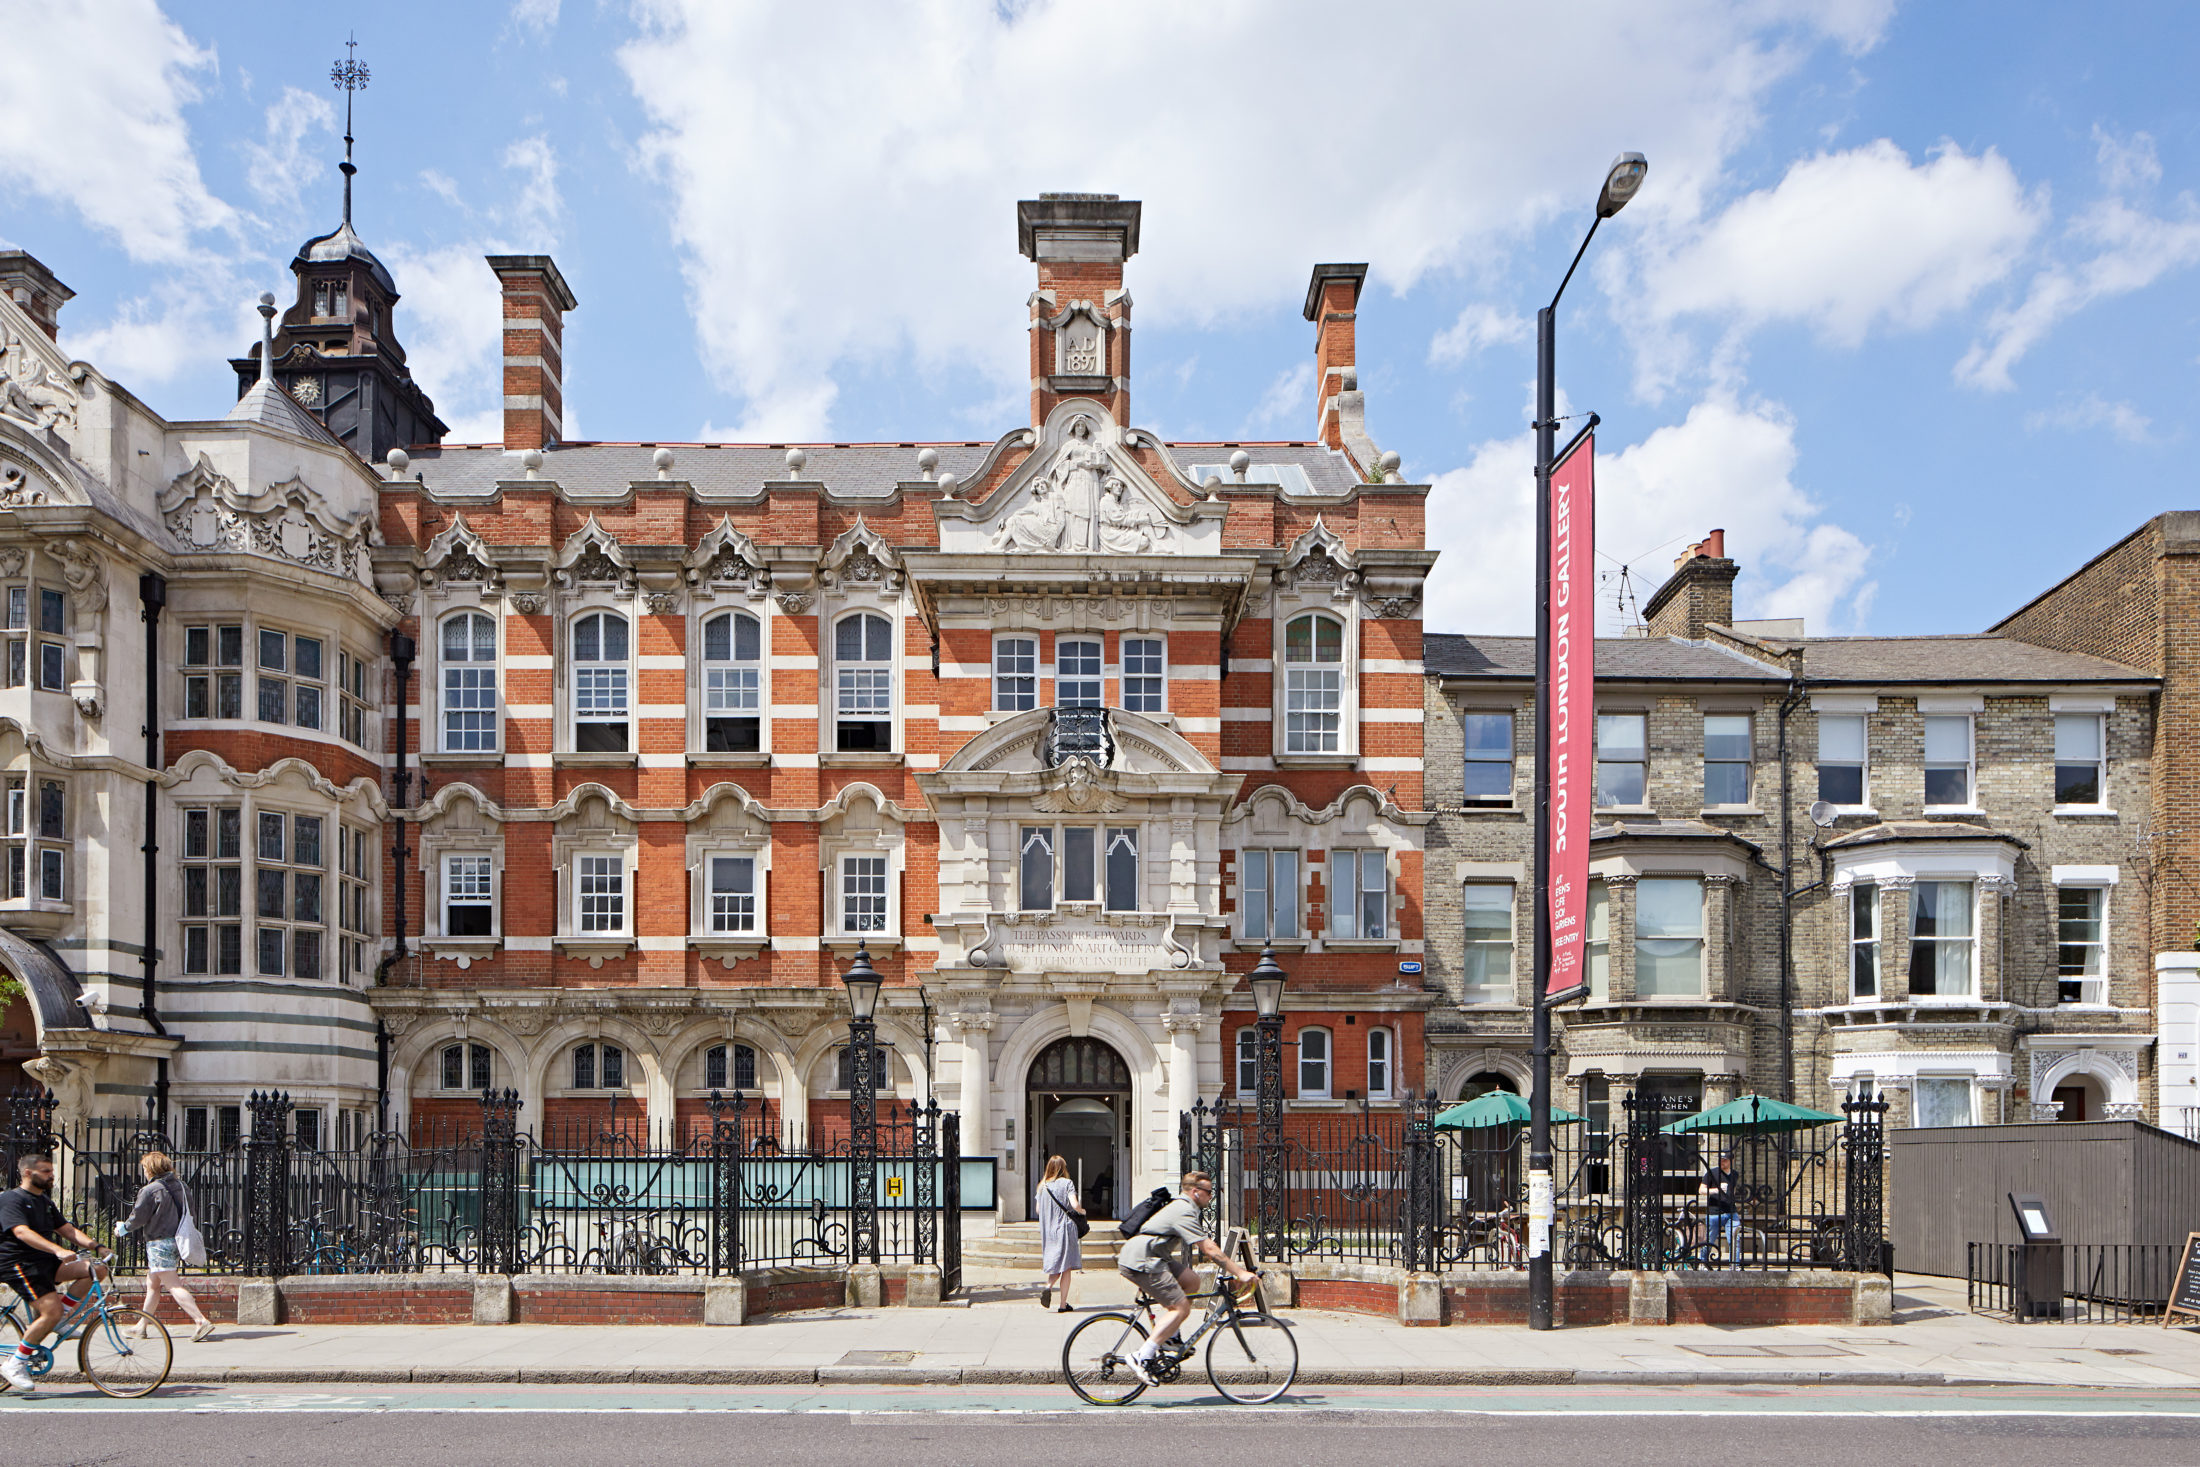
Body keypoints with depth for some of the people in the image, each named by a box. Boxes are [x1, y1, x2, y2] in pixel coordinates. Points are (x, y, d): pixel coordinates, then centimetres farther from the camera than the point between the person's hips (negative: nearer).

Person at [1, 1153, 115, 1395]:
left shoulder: (45, 1201, 19)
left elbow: (67, 1229, 15)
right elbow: (22, 1232, -25)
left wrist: (95, 1246, -3)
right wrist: (57, 1250, -39)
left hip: (46, 1262, 8)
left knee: (98, 1268, -10)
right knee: (52, 1311, -23)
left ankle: (56, 1319, 1)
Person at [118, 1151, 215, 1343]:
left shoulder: (150, 1190, -14)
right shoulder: (180, 1186, 8)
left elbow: (138, 1217, -9)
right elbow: (189, 1212, 13)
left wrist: (124, 1227, 11)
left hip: (159, 1242, -9)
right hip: (177, 1240, 9)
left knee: (173, 1285, -11)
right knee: (152, 1284, 22)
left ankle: (202, 1321, -22)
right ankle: (142, 1326, 33)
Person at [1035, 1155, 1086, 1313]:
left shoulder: (1043, 1186, 7)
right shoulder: (1067, 1183, -6)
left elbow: (1038, 1210, 11)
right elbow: (1075, 1205, -16)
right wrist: (1082, 1211, 4)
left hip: (1048, 1231, 4)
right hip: (1065, 1228, -4)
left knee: (1056, 1266, 16)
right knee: (1067, 1268, 3)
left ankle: (1048, 1286, -12)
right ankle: (1063, 1304, 2)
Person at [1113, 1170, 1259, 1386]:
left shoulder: (1183, 1208, 21)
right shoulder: (1184, 1212, -13)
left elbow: (1204, 1248, 27)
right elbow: (1209, 1250, -18)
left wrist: (1234, 1265, 22)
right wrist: (1240, 1273, -16)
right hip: (1141, 1261, -10)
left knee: (1191, 1281, 10)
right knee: (1181, 1308, -12)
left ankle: (1170, 1337, 13)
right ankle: (1143, 1358, -15)